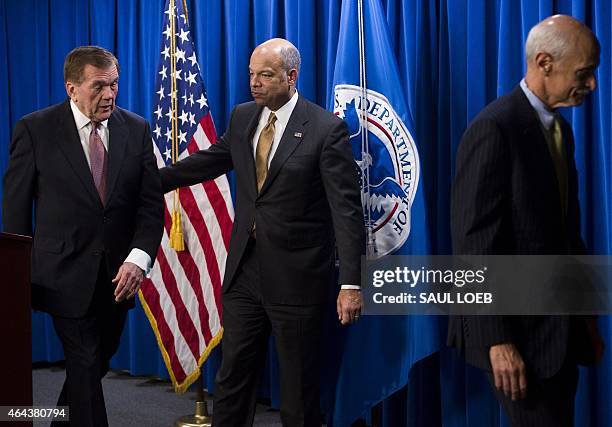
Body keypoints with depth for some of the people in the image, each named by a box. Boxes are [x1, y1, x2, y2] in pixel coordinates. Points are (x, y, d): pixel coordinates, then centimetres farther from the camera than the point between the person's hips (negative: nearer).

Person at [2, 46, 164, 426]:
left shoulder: (136, 129, 1)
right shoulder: (35, 130, -7)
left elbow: (152, 203, 0)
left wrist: (138, 258, -14)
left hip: (118, 275, 4)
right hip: (67, 276, -4)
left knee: (97, 363, 18)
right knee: (86, 369, -2)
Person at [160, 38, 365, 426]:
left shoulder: (327, 129, -12)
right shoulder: (242, 118, 7)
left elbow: (347, 208, -15)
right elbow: (208, 161, 20)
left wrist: (351, 282, -21)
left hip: (297, 277, -5)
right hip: (244, 272, 6)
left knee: (299, 385, 7)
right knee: (233, 376, 12)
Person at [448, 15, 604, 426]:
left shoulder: (561, 128, 12)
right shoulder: (494, 129, -16)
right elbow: (474, 241, -19)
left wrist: (585, 315, 16)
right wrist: (497, 340, -20)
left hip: (559, 326, 9)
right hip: (519, 328, -9)